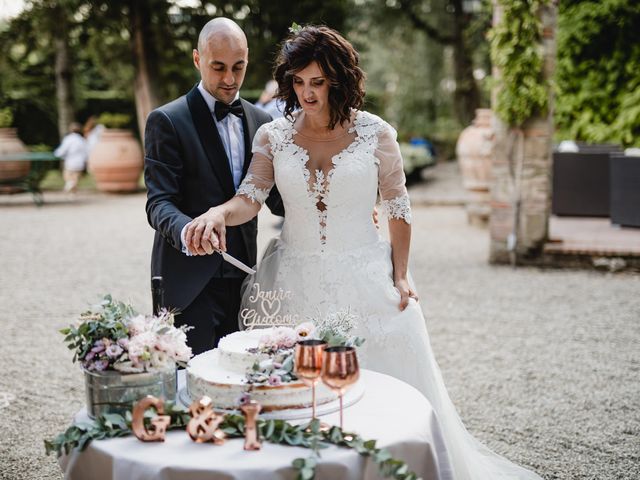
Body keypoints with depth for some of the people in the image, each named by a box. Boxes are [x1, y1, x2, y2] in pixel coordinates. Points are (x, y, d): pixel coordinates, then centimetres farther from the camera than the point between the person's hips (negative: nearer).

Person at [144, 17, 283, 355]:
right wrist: (186, 231, -33)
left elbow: (274, 195, 12)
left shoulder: (260, 122, 11)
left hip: (243, 276, 5)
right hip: (190, 281, -5)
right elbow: (159, 202, -11)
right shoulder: (167, 121, -5)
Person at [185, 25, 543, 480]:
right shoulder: (273, 135, 1)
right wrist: (218, 213, -30)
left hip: (365, 283, -1)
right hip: (295, 283, 2)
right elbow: (250, 199, -9)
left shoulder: (376, 134, -4)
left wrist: (400, 277, -3)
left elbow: (399, 209, 2)